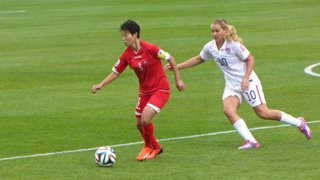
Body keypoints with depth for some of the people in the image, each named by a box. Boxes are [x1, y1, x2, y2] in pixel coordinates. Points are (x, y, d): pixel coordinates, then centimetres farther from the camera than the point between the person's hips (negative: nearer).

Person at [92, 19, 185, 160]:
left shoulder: (149, 48, -22)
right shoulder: (127, 55, -4)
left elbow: (170, 58, -12)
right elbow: (115, 72, 5)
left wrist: (178, 79, -8)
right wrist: (100, 85, -8)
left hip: (160, 90, -6)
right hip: (144, 91, 6)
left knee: (145, 118, -22)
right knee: (139, 124, 9)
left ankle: (149, 147, 6)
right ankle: (155, 148, 36)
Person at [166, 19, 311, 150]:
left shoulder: (234, 44, -17)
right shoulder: (210, 47, 0)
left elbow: (250, 59, -10)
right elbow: (198, 59, 18)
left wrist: (246, 78, -21)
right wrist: (176, 67, 14)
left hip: (248, 82, -6)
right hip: (232, 86, 6)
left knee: (263, 113, -8)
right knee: (228, 110, -21)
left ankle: (298, 123, 12)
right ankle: (250, 141, -24)